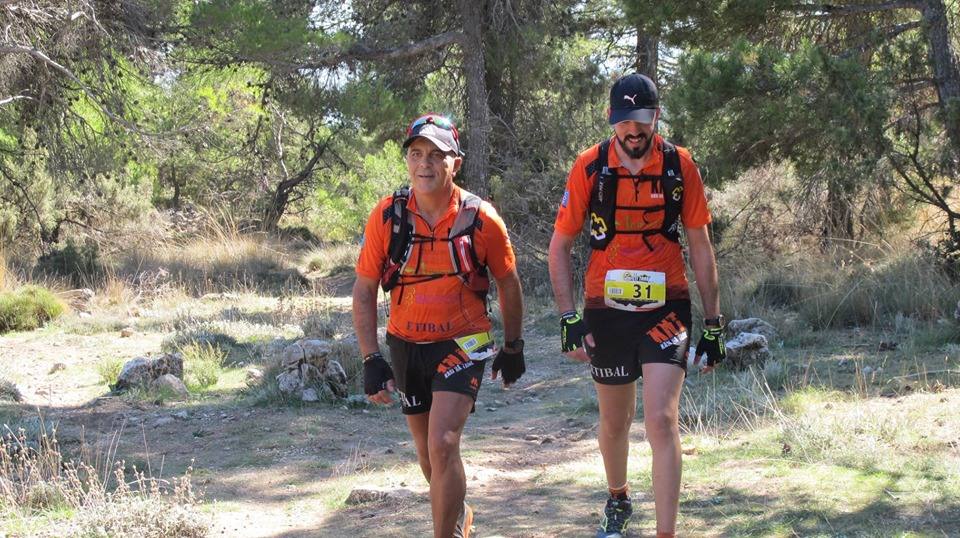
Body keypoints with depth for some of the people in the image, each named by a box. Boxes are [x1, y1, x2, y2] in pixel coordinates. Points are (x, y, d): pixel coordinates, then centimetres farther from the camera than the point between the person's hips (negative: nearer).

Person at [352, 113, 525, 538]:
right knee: (428, 453, 16)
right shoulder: (387, 216, -9)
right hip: (406, 345, 3)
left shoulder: (481, 219, -11)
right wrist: (371, 360, -10)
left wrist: (513, 349, 11)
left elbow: (508, 284, 4)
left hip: (462, 344, -3)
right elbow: (364, 291, -3)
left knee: (443, 445, -20)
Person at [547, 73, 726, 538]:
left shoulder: (679, 166, -4)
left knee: (662, 421, -15)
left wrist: (713, 324, 3)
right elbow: (559, 246, 0)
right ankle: (618, 500, 44)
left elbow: (700, 247, 4)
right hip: (607, 311, 1)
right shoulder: (590, 167, -5)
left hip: (665, 308, -1)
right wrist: (569, 318, -9)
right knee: (614, 423, 16)